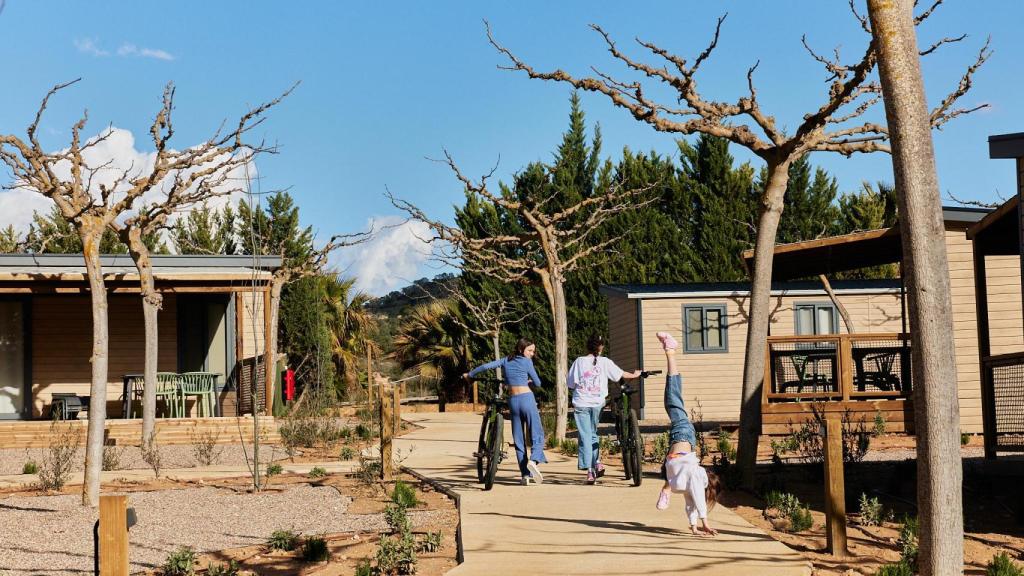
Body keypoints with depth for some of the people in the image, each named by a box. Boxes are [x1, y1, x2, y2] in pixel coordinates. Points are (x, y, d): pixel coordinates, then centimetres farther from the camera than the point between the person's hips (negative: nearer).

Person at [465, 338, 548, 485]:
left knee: (518, 439, 9)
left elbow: (485, 366, 4)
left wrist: (469, 374, 18)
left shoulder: (506, 360, 11)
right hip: (527, 398, -4)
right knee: (537, 434, -2)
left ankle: (525, 475, 6)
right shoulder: (526, 362, 0)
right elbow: (537, 383, 4)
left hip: (512, 401, 4)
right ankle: (534, 460, -30)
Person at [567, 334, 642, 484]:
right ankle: (597, 462, 9)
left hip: (581, 404, -1)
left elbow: (571, 384, 0)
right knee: (593, 434, 20)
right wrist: (634, 375, 30)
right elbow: (620, 374, 12)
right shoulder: (604, 362, 0)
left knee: (585, 436, 0)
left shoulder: (579, 361, -1)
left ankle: (590, 471, -5)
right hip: (597, 404, 1)